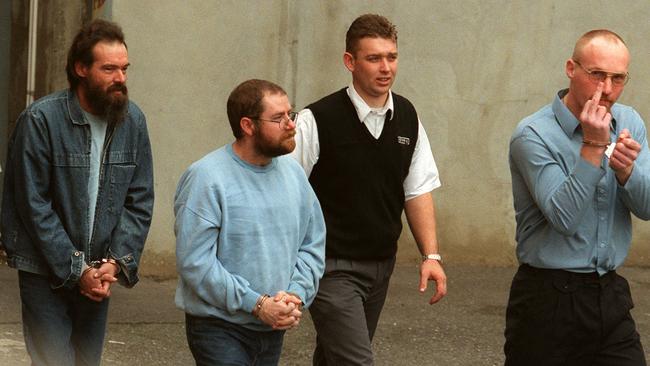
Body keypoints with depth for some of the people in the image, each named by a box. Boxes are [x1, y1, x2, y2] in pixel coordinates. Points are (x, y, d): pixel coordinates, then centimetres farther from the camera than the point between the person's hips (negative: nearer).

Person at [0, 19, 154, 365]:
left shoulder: (132, 120, 1)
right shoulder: (41, 119, -14)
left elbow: (140, 200, 4)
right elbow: (34, 205, -13)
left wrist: (117, 262, -9)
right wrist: (75, 270, -13)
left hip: (97, 274, 5)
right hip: (46, 271, -4)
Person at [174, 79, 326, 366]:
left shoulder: (293, 173, 7)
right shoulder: (206, 178, -14)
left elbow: (313, 245, 10)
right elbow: (194, 262, -19)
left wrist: (296, 296, -8)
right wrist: (257, 304, -19)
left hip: (273, 329, 6)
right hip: (219, 328, -6)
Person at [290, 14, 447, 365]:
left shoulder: (406, 117, 5)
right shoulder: (317, 121, -13)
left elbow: (418, 190, 9)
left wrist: (431, 256, 2)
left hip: (381, 266, 6)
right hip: (333, 267, -6)